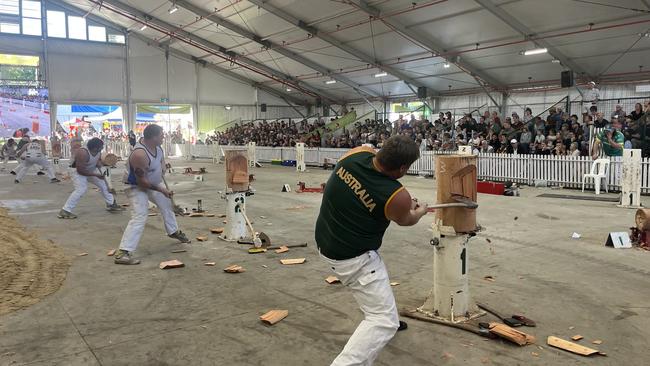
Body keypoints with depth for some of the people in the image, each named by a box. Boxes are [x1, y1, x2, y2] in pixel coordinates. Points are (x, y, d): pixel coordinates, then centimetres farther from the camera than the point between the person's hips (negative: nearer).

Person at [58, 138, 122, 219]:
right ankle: (65, 211, -17)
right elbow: (81, 170, -33)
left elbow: (99, 159, 11)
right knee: (80, 190, -23)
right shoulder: (83, 153, -35)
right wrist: (96, 175, -29)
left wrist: (99, 163, -14)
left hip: (92, 170, 8)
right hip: (79, 173, -8)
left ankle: (111, 204, 28)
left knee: (104, 184, 10)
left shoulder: (98, 151, -12)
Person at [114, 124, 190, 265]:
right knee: (139, 217, -19)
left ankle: (174, 231, 46)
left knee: (167, 204, 21)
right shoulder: (140, 154, -36)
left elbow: (161, 157, 14)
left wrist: (162, 169, -4)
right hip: (137, 187, -9)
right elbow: (141, 181, -31)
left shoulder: (156, 145, -11)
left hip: (154, 182, 9)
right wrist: (161, 190, -24)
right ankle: (122, 253, -19)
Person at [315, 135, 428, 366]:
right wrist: (421, 211, 24)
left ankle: (390, 320, 59)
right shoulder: (398, 196, -25)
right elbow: (405, 220, 1)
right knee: (384, 321, -1)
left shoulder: (358, 153, -11)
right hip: (353, 257, -9)